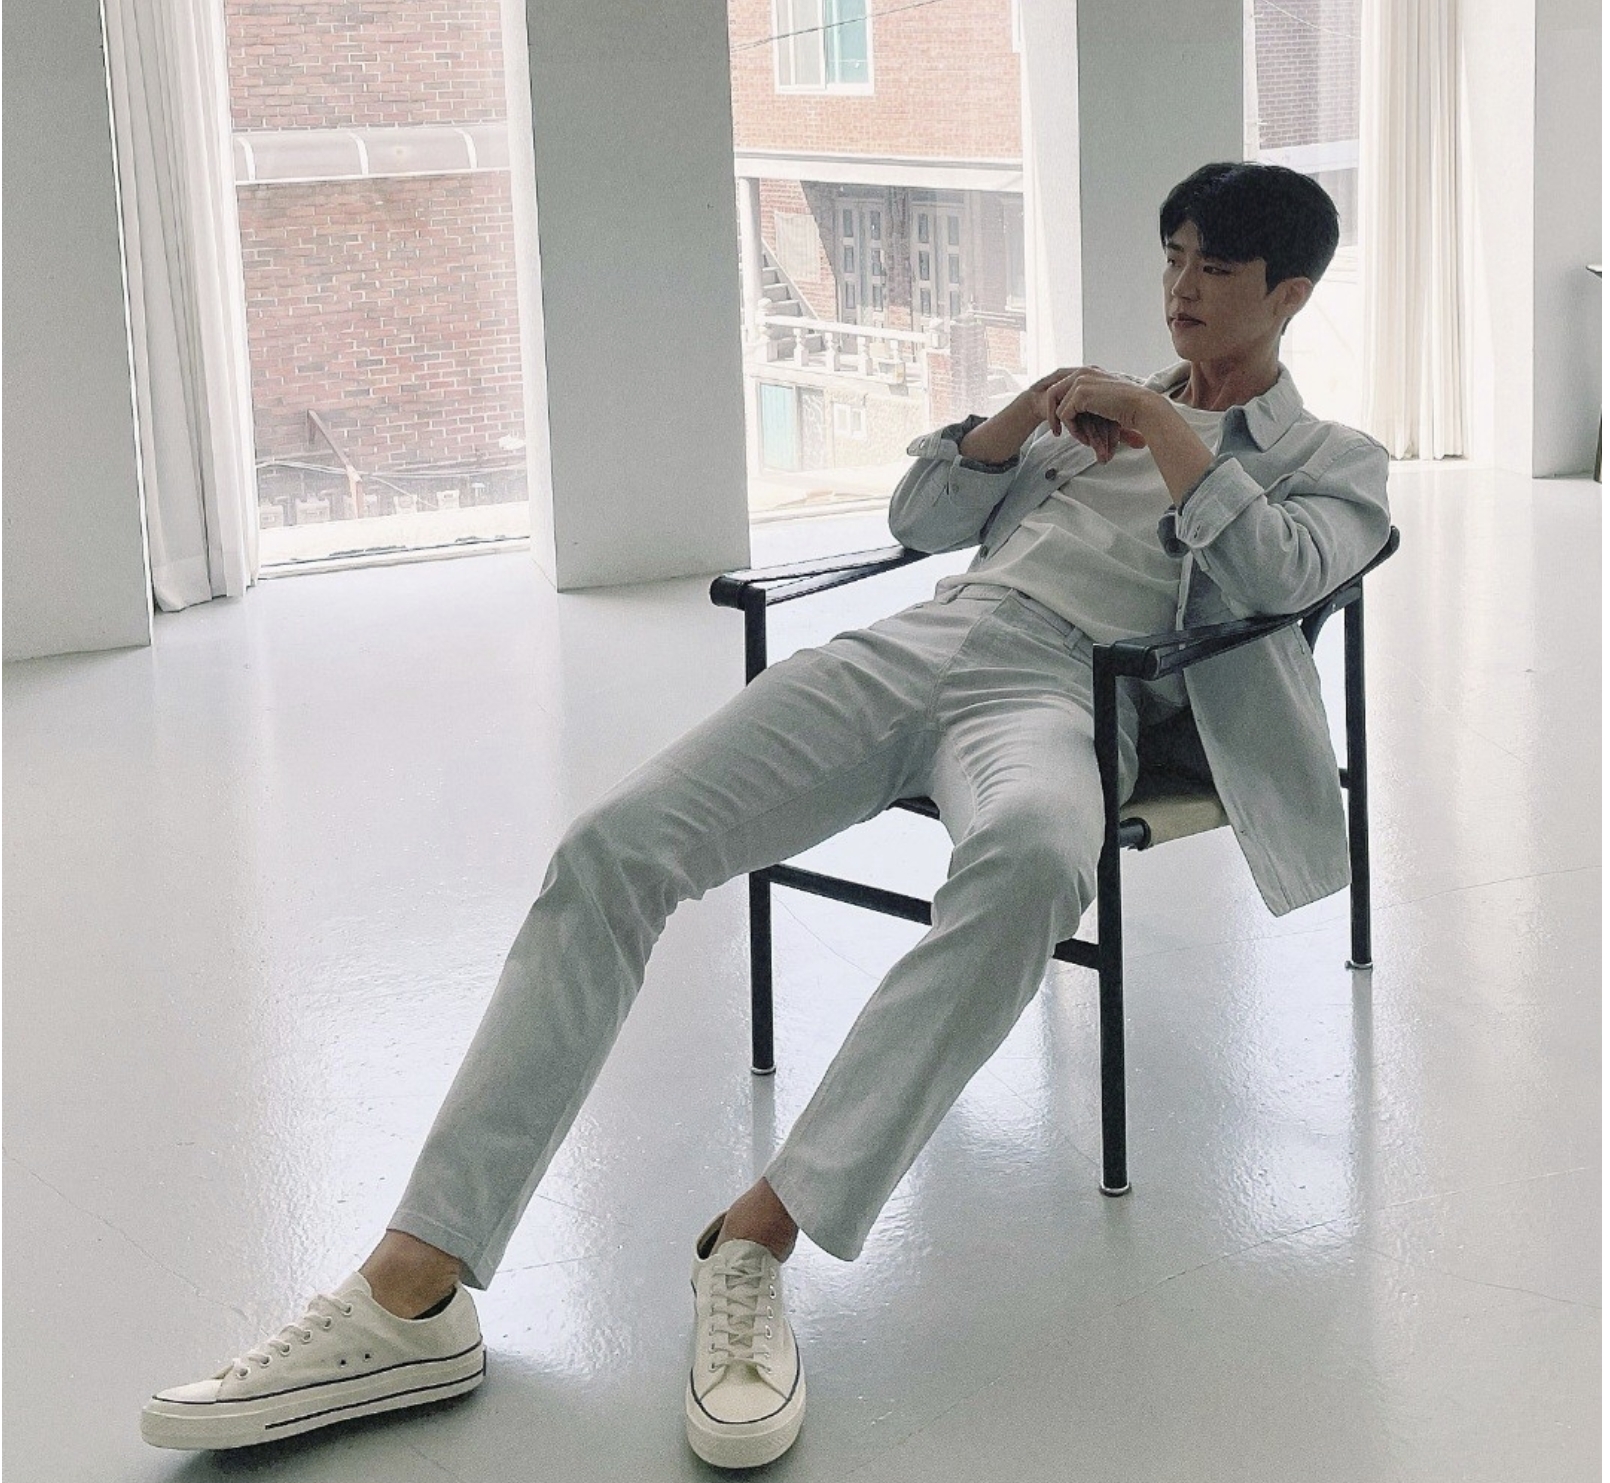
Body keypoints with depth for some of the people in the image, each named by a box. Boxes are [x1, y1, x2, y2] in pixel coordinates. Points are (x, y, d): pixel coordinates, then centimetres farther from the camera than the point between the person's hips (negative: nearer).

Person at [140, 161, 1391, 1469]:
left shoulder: (1333, 463, 19)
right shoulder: (1101, 404, 34)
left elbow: (1276, 572, -4)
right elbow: (920, 518, 29)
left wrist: (1163, 429, 0)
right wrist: (1027, 412, 16)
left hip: (1057, 688, -4)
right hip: (916, 639, 5)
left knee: (1033, 858, -45)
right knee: (614, 847, -21)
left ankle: (759, 1238, -38)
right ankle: (415, 1294, -28)